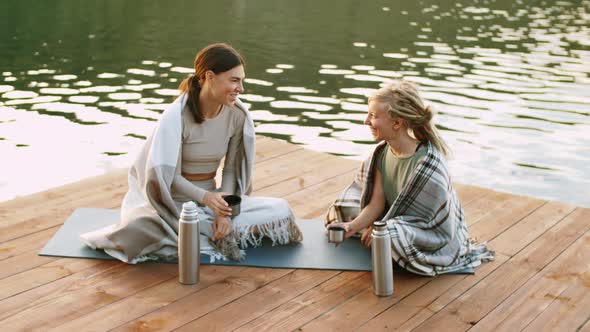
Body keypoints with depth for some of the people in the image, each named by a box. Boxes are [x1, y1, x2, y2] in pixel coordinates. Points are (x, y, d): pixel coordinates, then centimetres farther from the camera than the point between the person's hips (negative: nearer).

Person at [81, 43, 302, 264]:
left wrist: (224, 210, -17)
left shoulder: (238, 114, -7)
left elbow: (233, 168, -1)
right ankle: (216, 234, -19)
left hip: (212, 195, 3)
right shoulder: (176, 116, -20)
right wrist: (205, 197, -36)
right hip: (176, 201, -3)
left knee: (281, 211, -13)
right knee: (137, 228, -38)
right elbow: (167, 176, -18)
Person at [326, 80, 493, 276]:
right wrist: (352, 226, -25)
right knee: (342, 207, 5)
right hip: (394, 221, 7)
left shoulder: (428, 165, -32)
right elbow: (376, 203, -7)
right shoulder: (382, 152, -9)